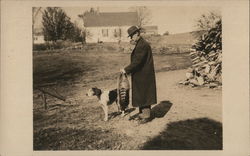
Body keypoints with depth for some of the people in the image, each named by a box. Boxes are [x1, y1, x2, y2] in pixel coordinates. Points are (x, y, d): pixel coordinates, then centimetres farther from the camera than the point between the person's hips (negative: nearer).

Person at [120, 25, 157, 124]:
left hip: (144, 75, -10)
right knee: (140, 95, 17)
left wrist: (126, 70, -20)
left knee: (144, 95, 0)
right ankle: (142, 113, 28)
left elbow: (137, 61, -24)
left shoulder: (143, 45, -20)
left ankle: (146, 116, 10)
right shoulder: (139, 44, 12)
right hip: (139, 75, 10)